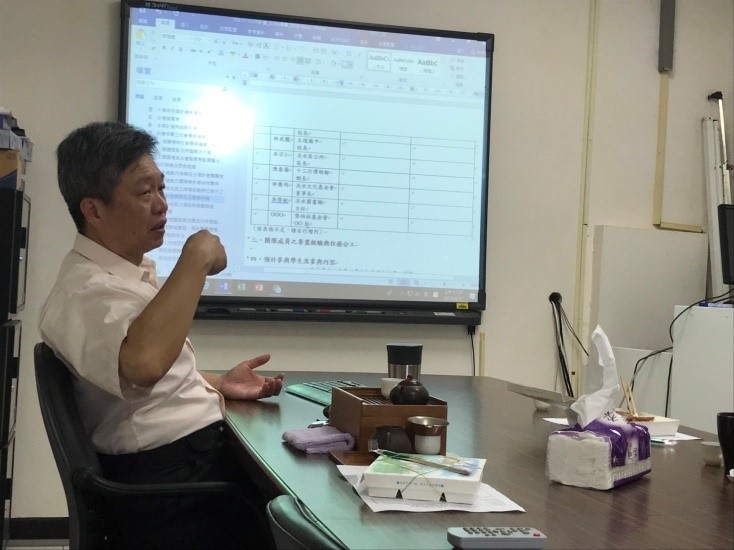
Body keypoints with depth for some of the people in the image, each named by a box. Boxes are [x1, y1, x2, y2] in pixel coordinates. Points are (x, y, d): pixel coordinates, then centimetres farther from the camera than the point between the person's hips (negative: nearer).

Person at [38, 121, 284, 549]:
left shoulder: (131, 271, 14)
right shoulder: (85, 290, -17)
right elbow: (143, 364, -39)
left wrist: (217, 384, 13)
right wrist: (196, 257, -28)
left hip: (202, 451, 10)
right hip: (168, 484, -10)